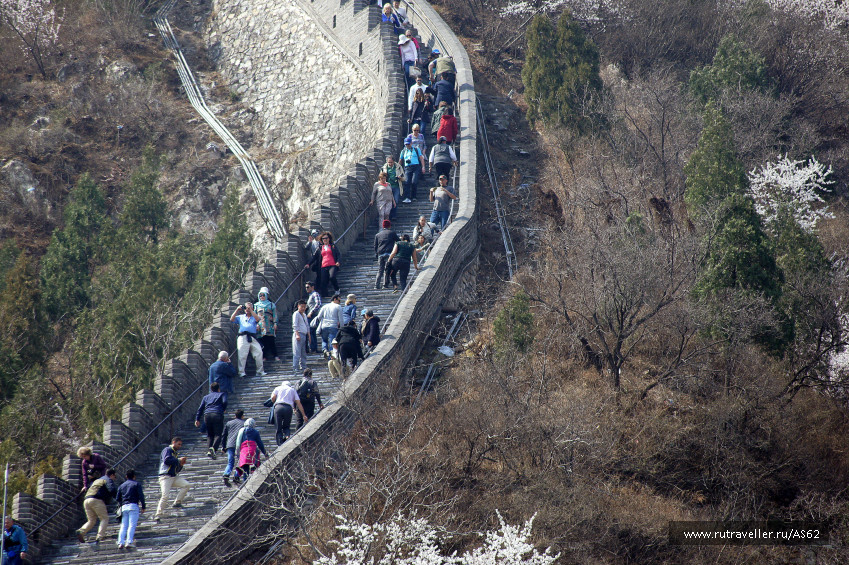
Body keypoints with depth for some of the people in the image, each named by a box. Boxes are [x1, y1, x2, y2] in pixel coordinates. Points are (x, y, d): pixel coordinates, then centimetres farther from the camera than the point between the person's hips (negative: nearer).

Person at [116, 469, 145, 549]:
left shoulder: (121, 486, 18)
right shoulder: (136, 484, 5)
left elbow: (117, 499, 16)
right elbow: (141, 496, -4)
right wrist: (143, 506, 1)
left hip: (124, 507, 4)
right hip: (133, 506, -4)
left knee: (123, 526, 5)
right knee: (132, 525, -8)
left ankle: (120, 542, -8)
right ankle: (129, 542, -19)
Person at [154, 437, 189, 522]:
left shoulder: (175, 453, 22)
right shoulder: (167, 450, -1)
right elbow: (166, 460, -21)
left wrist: (181, 465, 6)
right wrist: (178, 460, -12)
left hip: (174, 477, 8)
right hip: (165, 477, -8)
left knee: (186, 485, -8)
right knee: (165, 495, -18)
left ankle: (177, 502, -4)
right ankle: (158, 515, -14)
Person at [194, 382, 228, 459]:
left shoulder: (206, 397, 25)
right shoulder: (222, 394, 16)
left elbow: (200, 408, 17)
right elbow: (224, 402, -3)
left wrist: (197, 419, 13)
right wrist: (223, 410, 15)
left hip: (207, 415, 3)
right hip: (217, 415, -3)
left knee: (210, 435, 13)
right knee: (218, 434, -5)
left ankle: (208, 451, -5)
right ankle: (214, 448, -32)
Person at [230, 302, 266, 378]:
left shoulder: (254, 317, 21)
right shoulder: (240, 317, 25)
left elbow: (258, 319, -2)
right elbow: (232, 319, 13)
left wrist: (251, 310, -1)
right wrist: (237, 310, 7)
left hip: (253, 338, 0)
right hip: (243, 337, 0)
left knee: (259, 353, -7)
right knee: (242, 355, -11)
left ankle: (260, 371, 0)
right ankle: (241, 372, -10)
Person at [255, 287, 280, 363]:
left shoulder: (271, 305, 11)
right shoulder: (256, 305, 15)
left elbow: (275, 315, 8)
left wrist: (275, 323, -2)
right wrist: (256, 324, 3)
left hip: (269, 325, -2)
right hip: (260, 326, 2)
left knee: (271, 341, -9)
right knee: (263, 341, -1)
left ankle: (275, 356, -9)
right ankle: (264, 357, 2)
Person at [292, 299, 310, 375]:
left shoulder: (304, 314, 20)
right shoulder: (296, 314, -5)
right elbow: (295, 325, -12)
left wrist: (308, 335, 21)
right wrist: (297, 334, -21)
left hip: (304, 334, 8)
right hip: (298, 334, -8)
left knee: (304, 352, 10)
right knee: (297, 352, -10)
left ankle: (303, 366, 15)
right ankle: (295, 367, -10)